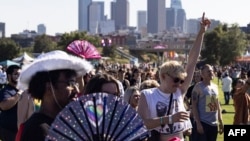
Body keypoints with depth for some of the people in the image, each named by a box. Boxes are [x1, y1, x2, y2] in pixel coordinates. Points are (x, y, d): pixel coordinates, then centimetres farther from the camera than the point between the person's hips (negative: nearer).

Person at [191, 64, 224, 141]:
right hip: (202, 123, -7)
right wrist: (198, 123, -18)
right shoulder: (198, 87, -9)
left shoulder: (215, 87, 12)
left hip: (214, 124, 7)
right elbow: (194, 106, -12)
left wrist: (220, 122, 14)